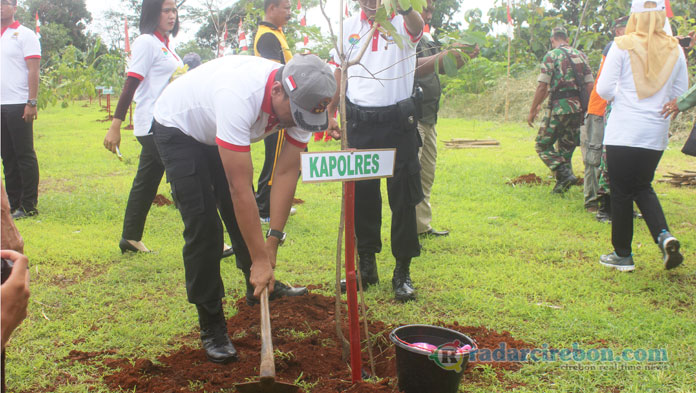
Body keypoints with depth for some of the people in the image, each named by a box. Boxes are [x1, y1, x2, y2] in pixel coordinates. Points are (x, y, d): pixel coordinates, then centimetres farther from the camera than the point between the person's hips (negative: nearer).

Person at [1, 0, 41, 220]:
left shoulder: (25, 35, -1)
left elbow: (33, 71, -8)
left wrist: (32, 102, -16)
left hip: (18, 105, -6)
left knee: (24, 156, -3)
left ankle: (29, 206, 1)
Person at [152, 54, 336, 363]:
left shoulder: (301, 100, -24)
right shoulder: (240, 97, -45)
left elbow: (287, 172, -18)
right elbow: (240, 188, -42)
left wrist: (273, 240, -22)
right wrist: (260, 259, -37)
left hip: (218, 130, 6)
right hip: (178, 129, -6)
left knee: (242, 214, 11)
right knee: (203, 226, -12)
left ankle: (261, 287, 34)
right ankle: (211, 328, -2)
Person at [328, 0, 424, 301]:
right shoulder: (348, 27, 9)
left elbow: (416, 26, -28)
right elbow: (339, 73, 14)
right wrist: (330, 113, 7)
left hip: (398, 121, -3)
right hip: (359, 122, 3)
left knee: (403, 197, -1)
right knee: (361, 196, 7)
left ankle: (402, 271, 9)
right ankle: (366, 264, 21)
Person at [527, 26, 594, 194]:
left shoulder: (552, 55, -4)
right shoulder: (581, 55, 13)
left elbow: (543, 86, -9)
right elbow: (590, 85, 9)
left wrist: (533, 110, -2)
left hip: (559, 106, -6)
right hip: (578, 107, 6)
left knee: (543, 145, 3)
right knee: (566, 147, 16)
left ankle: (565, 174, -12)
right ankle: (562, 183, 17)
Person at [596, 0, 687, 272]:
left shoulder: (622, 46, -7)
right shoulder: (675, 51, 4)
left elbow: (603, 89, -8)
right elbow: (680, 96, 8)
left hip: (624, 131, -4)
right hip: (657, 132, 4)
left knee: (621, 191, 6)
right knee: (643, 187, 19)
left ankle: (623, 255, 13)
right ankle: (664, 235, -3)